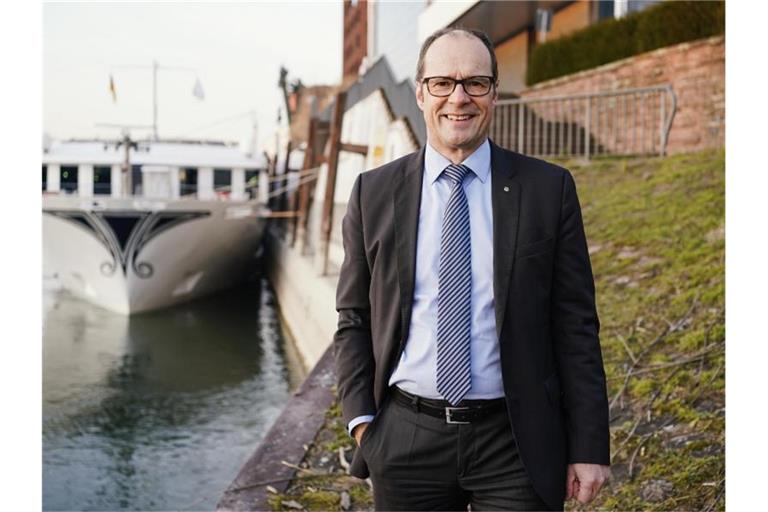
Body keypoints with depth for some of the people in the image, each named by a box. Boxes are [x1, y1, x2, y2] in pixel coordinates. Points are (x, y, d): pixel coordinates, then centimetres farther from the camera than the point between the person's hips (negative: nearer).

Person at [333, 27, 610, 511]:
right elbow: (354, 320, 6)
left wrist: (589, 448, -4)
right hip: (406, 440, 2)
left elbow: (576, 326, -2)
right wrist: (362, 422, -3)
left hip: (515, 442, -1)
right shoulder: (374, 193, 2)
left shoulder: (548, 188, -2)